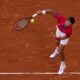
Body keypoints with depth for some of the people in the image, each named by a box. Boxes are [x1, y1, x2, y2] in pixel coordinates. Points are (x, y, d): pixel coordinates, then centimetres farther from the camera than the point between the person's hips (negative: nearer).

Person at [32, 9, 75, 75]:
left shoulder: (69, 30, -44)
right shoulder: (61, 18, -41)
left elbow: (65, 37, -28)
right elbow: (53, 12, -33)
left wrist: (58, 38, -44)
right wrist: (43, 12, -43)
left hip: (64, 35, -4)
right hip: (59, 30, 4)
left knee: (61, 51, 0)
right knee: (57, 42, 33)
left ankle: (63, 65, 27)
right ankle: (57, 50, 71)